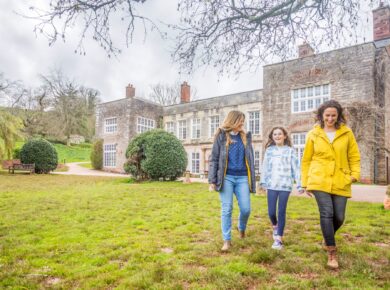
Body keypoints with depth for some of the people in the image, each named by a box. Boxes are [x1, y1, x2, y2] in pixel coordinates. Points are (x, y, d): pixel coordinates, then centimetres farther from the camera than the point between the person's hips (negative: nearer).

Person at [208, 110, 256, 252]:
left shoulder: (246, 137, 11)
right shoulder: (221, 136, 1)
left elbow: (250, 159, 14)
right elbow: (214, 159, 0)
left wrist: (252, 179, 10)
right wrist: (212, 180, -6)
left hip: (242, 178, 3)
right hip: (226, 177, -2)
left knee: (246, 209, 1)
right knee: (226, 209, -1)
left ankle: (241, 227, 34)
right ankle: (227, 240, 12)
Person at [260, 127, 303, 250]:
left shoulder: (290, 150, 4)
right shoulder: (269, 150, 8)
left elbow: (296, 168, 2)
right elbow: (265, 167, 9)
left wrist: (299, 184, -3)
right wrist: (263, 182, 5)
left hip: (285, 185, -1)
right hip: (271, 185, 2)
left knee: (281, 212, -1)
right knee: (271, 212, 2)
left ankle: (279, 239, 10)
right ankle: (275, 226, 35)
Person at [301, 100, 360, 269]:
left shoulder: (346, 133, 5)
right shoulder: (313, 134, 3)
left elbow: (354, 156, 10)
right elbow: (306, 160, 7)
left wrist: (355, 174, -7)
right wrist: (305, 182, 6)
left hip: (340, 182, 2)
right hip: (319, 181, -1)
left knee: (339, 217, 6)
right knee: (326, 213, -10)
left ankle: (327, 238, 38)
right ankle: (332, 253, 2)